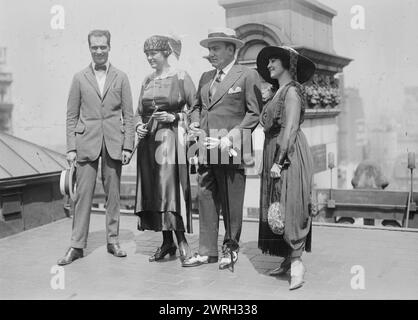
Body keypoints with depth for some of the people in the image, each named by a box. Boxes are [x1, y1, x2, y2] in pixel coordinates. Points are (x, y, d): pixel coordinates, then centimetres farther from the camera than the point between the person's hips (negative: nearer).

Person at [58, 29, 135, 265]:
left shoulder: (121, 78, 7)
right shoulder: (80, 78, 8)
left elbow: (128, 115, 5)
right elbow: (72, 115, 7)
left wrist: (128, 146, -2)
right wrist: (71, 147, 0)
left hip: (113, 143, 0)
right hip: (86, 142, 0)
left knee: (113, 193, 6)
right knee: (83, 193, -2)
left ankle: (113, 240, 18)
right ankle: (77, 245, 5)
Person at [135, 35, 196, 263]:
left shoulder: (181, 77, -1)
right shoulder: (147, 81, 15)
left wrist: (174, 117, -13)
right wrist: (139, 126, 3)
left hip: (172, 140, -6)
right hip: (149, 141, 6)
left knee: (172, 188, -12)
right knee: (153, 191, 5)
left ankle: (181, 239, 0)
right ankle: (167, 242, 15)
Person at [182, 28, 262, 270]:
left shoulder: (248, 76, 0)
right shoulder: (206, 77, 19)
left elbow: (254, 113, -5)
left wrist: (230, 137, -13)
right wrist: (195, 123, 4)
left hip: (231, 149, -5)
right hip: (206, 148, 6)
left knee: (232, 202, 3)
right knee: (206, 199, 7)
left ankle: (231, 249, 18)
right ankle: (207, 251, 15)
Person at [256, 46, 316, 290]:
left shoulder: (292, 90, -9)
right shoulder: (280, 92, 18)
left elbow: (289, 129, -17)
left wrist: (279, 161, -21)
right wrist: (274, 160, 11)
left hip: (289, 155, -9)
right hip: (275, 155, 9)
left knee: (290, 205, -11)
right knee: (277, 208, 9)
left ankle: (297, 262, -8)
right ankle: (288, 259, 15)